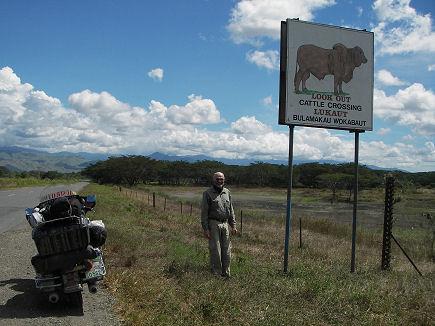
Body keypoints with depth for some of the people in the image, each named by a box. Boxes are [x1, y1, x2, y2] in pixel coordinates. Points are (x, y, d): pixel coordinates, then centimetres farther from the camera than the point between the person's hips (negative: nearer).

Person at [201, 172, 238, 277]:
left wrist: (233, 225, 12)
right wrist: (205, 228, -11)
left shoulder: (227, 192, 14)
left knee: (227, 250, 8)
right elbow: (204, 212, -6)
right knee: (215, 250, -3)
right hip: (213, 224, -5)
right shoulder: (208, 193, -3)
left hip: (224, 224, 5)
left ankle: (226, 273, 20)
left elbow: (231, 210, 18)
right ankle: (216, 273, 7)